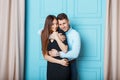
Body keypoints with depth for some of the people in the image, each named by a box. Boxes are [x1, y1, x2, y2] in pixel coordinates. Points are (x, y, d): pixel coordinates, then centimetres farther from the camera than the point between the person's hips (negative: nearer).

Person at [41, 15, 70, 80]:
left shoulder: (61, 33, -6)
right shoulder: (45, 36, 1)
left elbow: (65, 50, -17)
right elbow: (45, 56, -2)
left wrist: (56, 37, -16)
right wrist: (59, 61, -10)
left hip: (63, 68, -2)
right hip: (51, 69, 2)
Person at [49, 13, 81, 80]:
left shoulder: (75, 34, -14)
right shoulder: (57, 33, -3)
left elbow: (75, 53, -22)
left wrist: (58, 53, -26)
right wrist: (51, 36, -23)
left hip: (70, 64, -3)